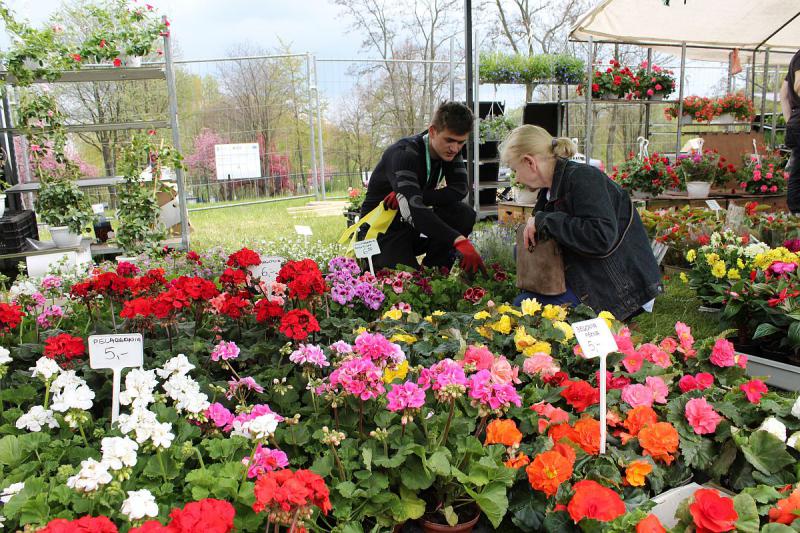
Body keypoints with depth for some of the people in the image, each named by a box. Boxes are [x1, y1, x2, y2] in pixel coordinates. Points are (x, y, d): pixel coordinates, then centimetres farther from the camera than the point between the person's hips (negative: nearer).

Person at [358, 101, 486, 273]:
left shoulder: (450, 151, -4)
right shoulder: (404, 154, -26)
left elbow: (459, 189, -14)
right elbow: (415, 208, -40)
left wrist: (410, 195, -27)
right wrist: (460, 241, -52)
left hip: (414, 226, 7)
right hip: (383, 230, -6)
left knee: (464, 214, -16)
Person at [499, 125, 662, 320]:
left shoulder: (583, 177, -16)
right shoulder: (550, 190, 10)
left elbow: (602, 238, -29)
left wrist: (544, 220, -22)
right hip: (586, 274, 9)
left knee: (523, 306, -18)